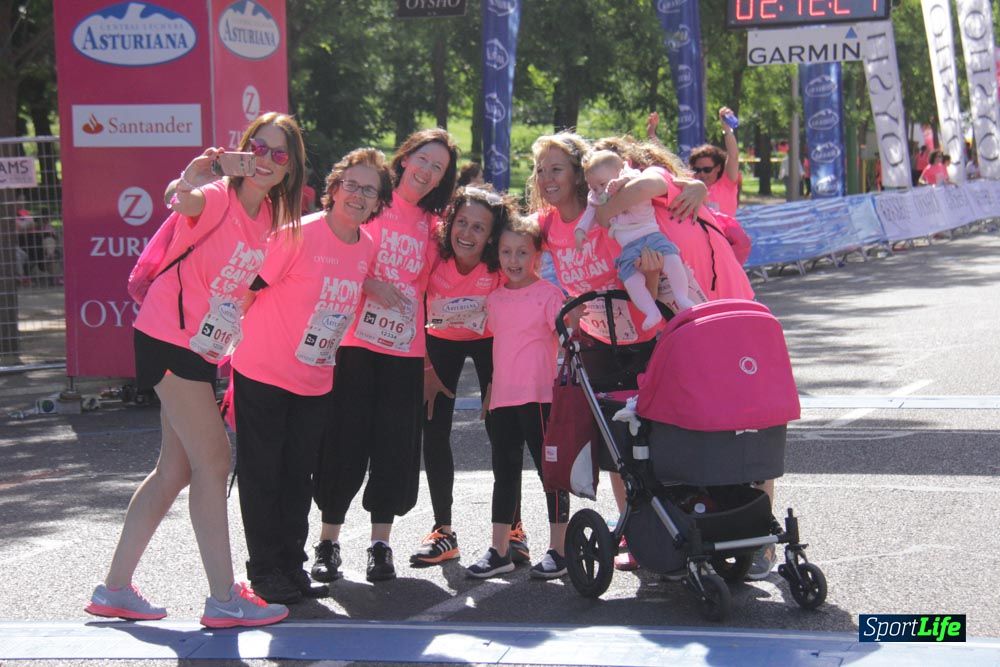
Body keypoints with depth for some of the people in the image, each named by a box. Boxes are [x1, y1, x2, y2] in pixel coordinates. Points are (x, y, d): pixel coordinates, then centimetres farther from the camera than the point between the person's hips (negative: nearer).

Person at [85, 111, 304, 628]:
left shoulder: (269, 216, 8)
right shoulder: (220, 197, -15)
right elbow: (185, 202, -40)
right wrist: (186, 186, -61)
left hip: (202, 348, 9)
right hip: (169, 337, -9)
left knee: (176, 469, 13)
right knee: (213, 460, -10)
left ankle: (115, 588, 21)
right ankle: (224, 599, -8)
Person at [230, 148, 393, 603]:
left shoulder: (367, 248, 1)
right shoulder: (298, 234, -17)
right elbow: (245, 290, -13)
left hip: (315, 381, 6)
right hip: (263, 374, -6)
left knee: (298, 476, 12)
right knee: (262, 473, 2)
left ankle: (292, 566, 22)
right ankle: (265, 570, 11)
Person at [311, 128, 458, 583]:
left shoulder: (429, 224, 13)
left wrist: (431, 355, 9)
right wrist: (367, 283, -16)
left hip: (405, 347, 4)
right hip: (356, 341, -4)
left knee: (395, 446, 2)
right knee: (345, 440, -3)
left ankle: (381, 544, 9)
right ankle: (328, 542, 6)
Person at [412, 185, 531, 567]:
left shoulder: (501, 268, -27)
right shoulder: (433, 256, -25)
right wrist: (426, 369, -11)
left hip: (488, 343, -2)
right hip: (441, 341, 2)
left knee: (501, 432, -8)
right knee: (434, 433, -3)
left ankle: (513, 529, 5)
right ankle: (443, 532, 7)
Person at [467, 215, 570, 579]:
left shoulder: (548, 293, -5)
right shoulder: (494, 299, 12)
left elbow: (565, 337, -9)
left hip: (539, 395, -6)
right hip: (503, 398, 6)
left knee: (550, 469, -1)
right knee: (504, 472, 10)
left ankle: (558, 550, 5)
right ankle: (499, 550, 16)